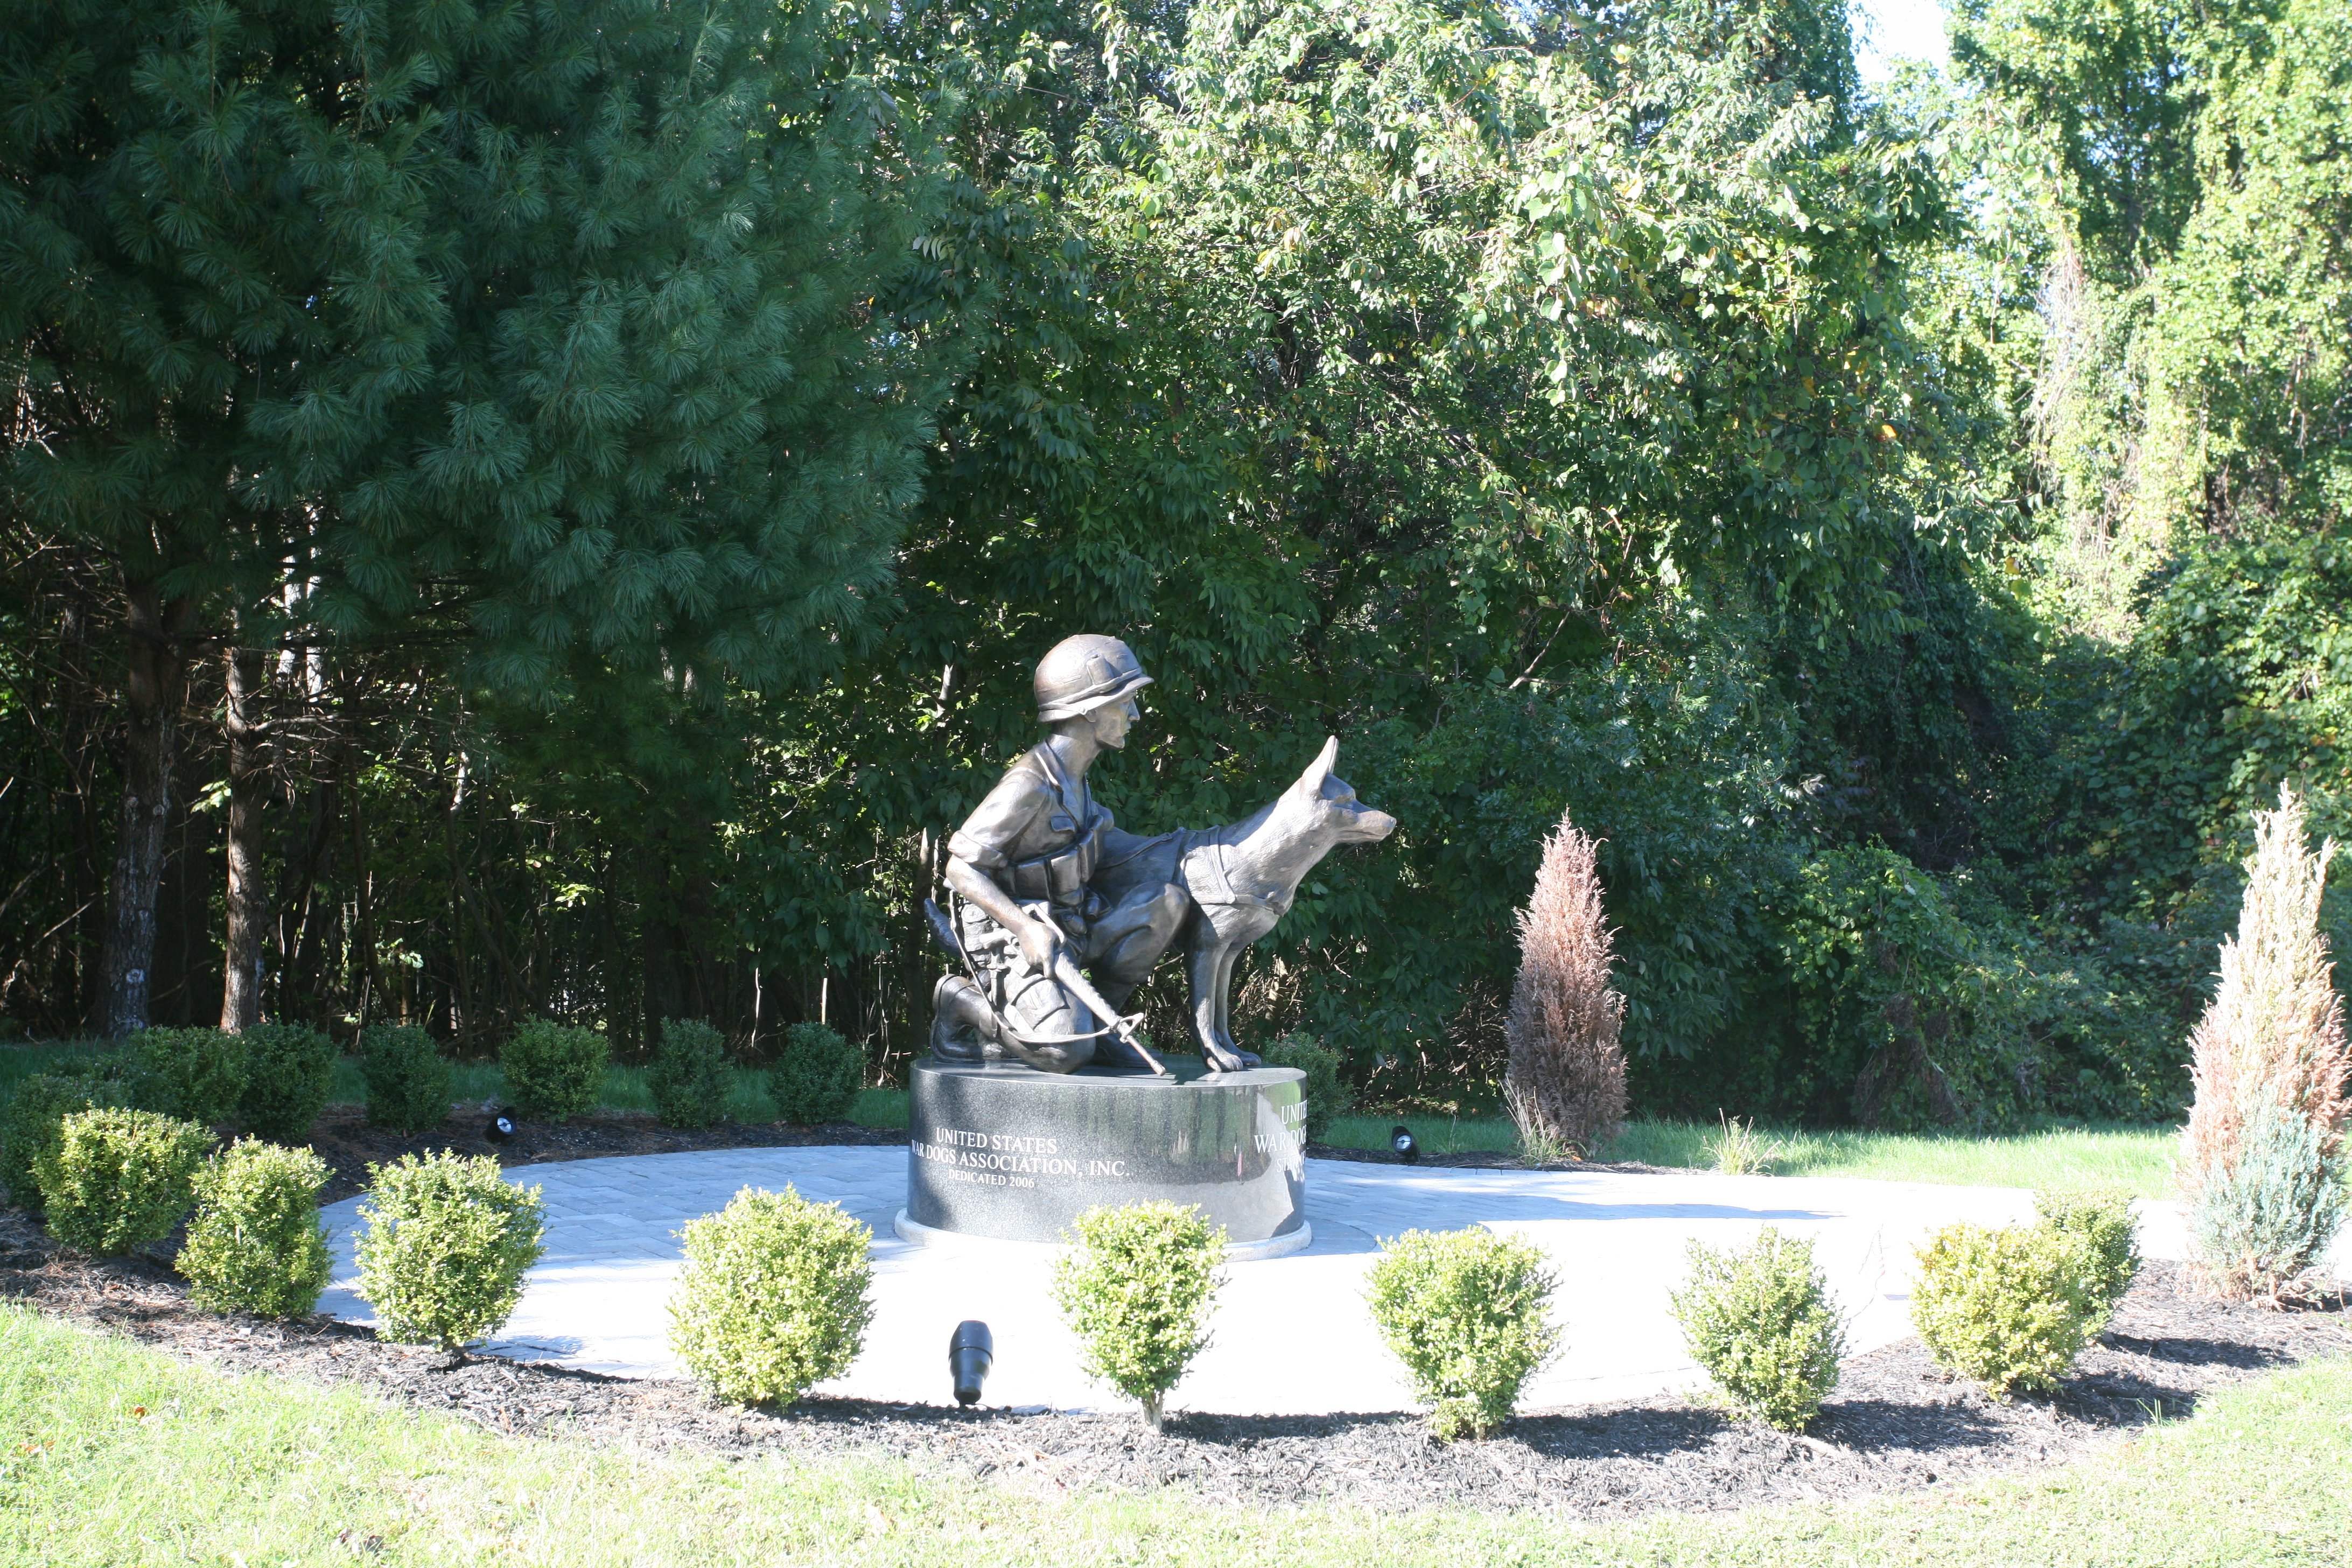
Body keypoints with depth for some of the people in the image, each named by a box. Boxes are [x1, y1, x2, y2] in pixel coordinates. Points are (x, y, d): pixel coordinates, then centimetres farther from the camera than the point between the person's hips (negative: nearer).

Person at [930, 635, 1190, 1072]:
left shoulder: (1072, 775, 9)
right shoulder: (1031, 783, -21)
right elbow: (961, 867, -20)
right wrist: (1026, 928, -28)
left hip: (1070, 930, 9)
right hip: (1018, 938, -8)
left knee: (1168, 901, -7)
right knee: (1066, 1054, -25)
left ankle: (1095, 1018, 3)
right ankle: (961, 1000, 2)